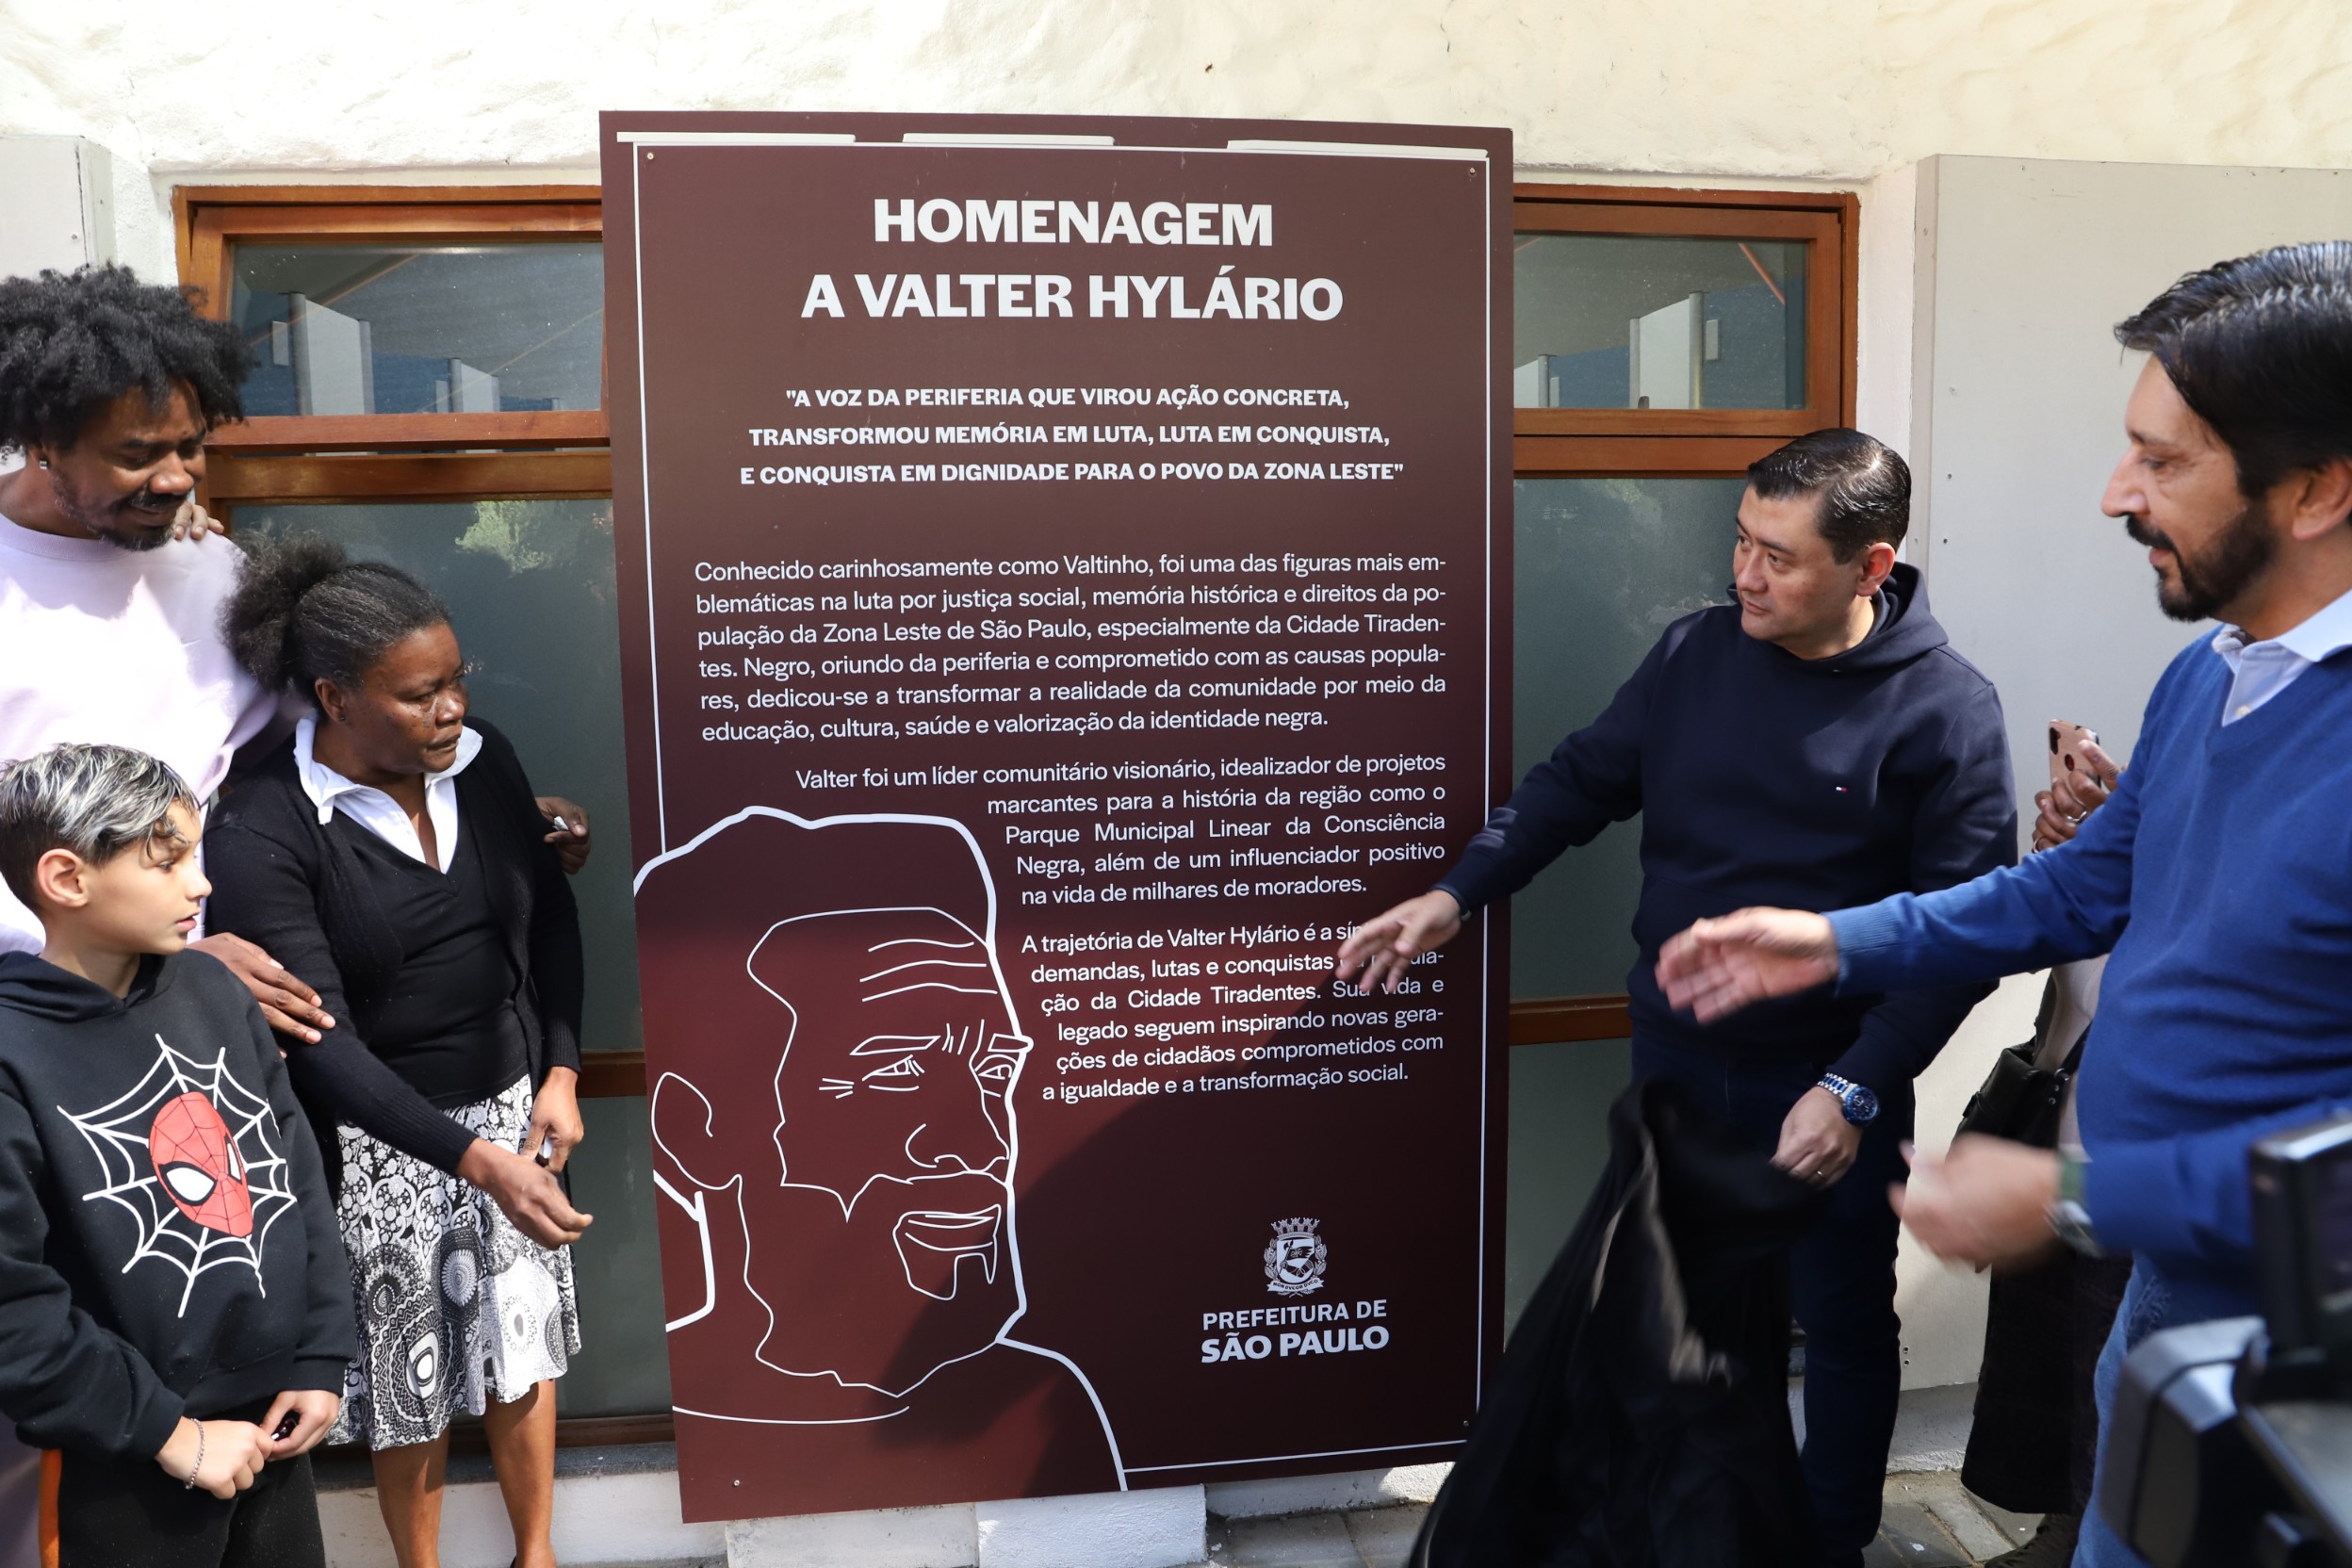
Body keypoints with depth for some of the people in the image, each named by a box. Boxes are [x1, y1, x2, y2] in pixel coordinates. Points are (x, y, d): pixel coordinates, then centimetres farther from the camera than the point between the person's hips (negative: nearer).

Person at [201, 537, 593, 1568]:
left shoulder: (480, 759, -6)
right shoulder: (266, 832, -20)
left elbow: (550, 915, 6)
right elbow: (323, 1039, -23)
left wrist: (560, 1073, -1)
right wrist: (475, 1159, -29)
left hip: (512, 1105, 4)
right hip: (384, 1143, -4)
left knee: (521, 1347, 17)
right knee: (412, 1379, 12)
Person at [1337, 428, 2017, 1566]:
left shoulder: (1944, 708, -14)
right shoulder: (1696, 653, -2)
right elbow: (1582, 780, 4)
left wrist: (1855, 1089, -22)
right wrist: (1456, 894, -6)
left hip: (1827, 1086, -4)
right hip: (1675, 1061, 4)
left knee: (1843, 1322, 16)